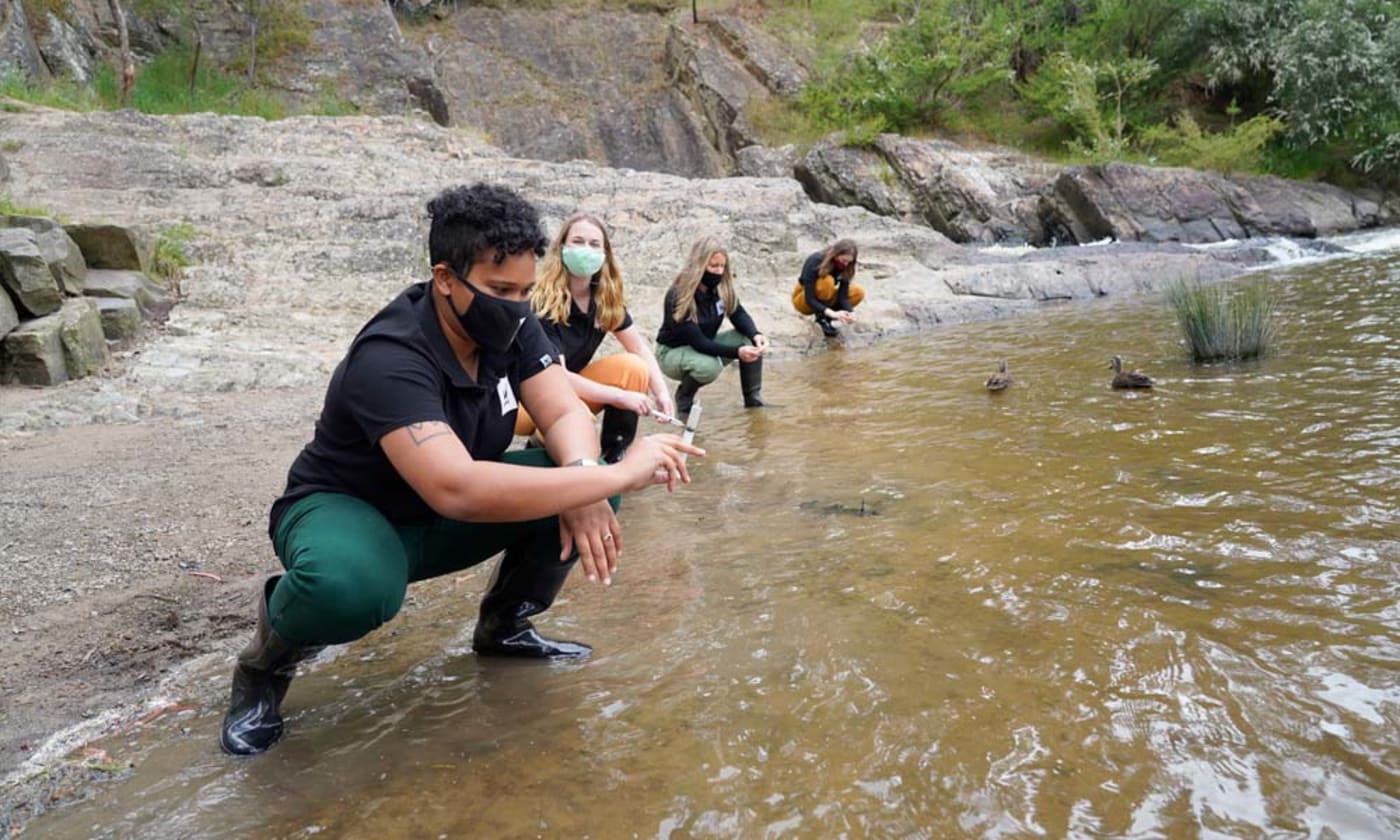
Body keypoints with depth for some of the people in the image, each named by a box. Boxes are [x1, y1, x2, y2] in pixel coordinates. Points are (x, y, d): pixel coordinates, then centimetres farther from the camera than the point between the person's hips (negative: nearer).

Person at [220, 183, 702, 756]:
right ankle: (269, 659, -5)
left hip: (441, 520, 6)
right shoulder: (390, 359, -34)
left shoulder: (510, 328, -12)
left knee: (586, 488, -17)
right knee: (351, 585, -43)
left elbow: (566, 414, -13)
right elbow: (457, 490, -46)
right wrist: (617, 474, -46)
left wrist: (585, 477, -37)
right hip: (345, 512, -6)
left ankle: (504, 625, 9)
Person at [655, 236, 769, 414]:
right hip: (673, 351, -6)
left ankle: (753, 401, -4)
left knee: (751, 341, -16)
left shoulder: (722, 286, -12)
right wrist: (737, 352, -40)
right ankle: (683, 397, -5)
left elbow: (739, 315, -5)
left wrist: (755, 334, -28)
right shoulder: (678, 296, -30)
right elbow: (697, 342, -32)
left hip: (705, 345, 6)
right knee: (709, 366, -38)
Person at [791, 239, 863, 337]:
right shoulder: (815, 262, -30)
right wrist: (832, 313, -46)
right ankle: (822, 318, -18)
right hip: (803, 300, -6)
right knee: (827, 281, -35)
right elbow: (809, 299, -34)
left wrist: (850, 312, -39)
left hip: (823, 299, 6)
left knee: (859, 292, -14)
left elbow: (843, 296, -18)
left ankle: (825, 316, -4)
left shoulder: (844, 266, -14)